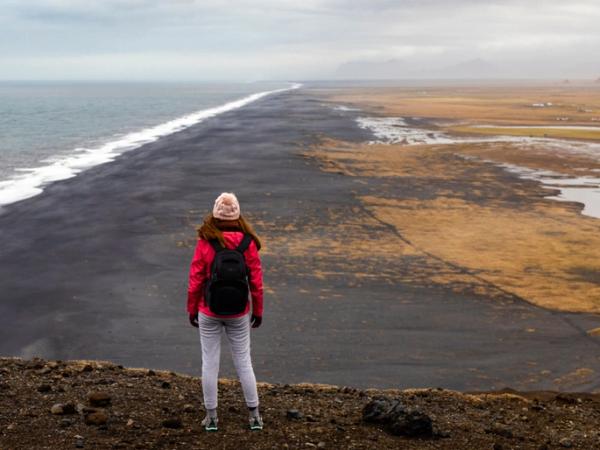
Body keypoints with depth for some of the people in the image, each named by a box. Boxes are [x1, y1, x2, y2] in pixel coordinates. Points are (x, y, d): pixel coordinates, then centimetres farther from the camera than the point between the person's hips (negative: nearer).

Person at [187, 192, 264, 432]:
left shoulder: (205, 243, -13)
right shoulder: (248, 243, -10)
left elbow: (195, 280, -8)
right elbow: (256, 281, -5)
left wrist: (192, 309, 5)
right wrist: (258, 311, 7)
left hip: (209, 313, -1)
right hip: (238, 314, 1)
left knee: (210, 362, 10)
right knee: (243, 361, 13)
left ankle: (211, 416, 18)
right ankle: (254, 415, 18)